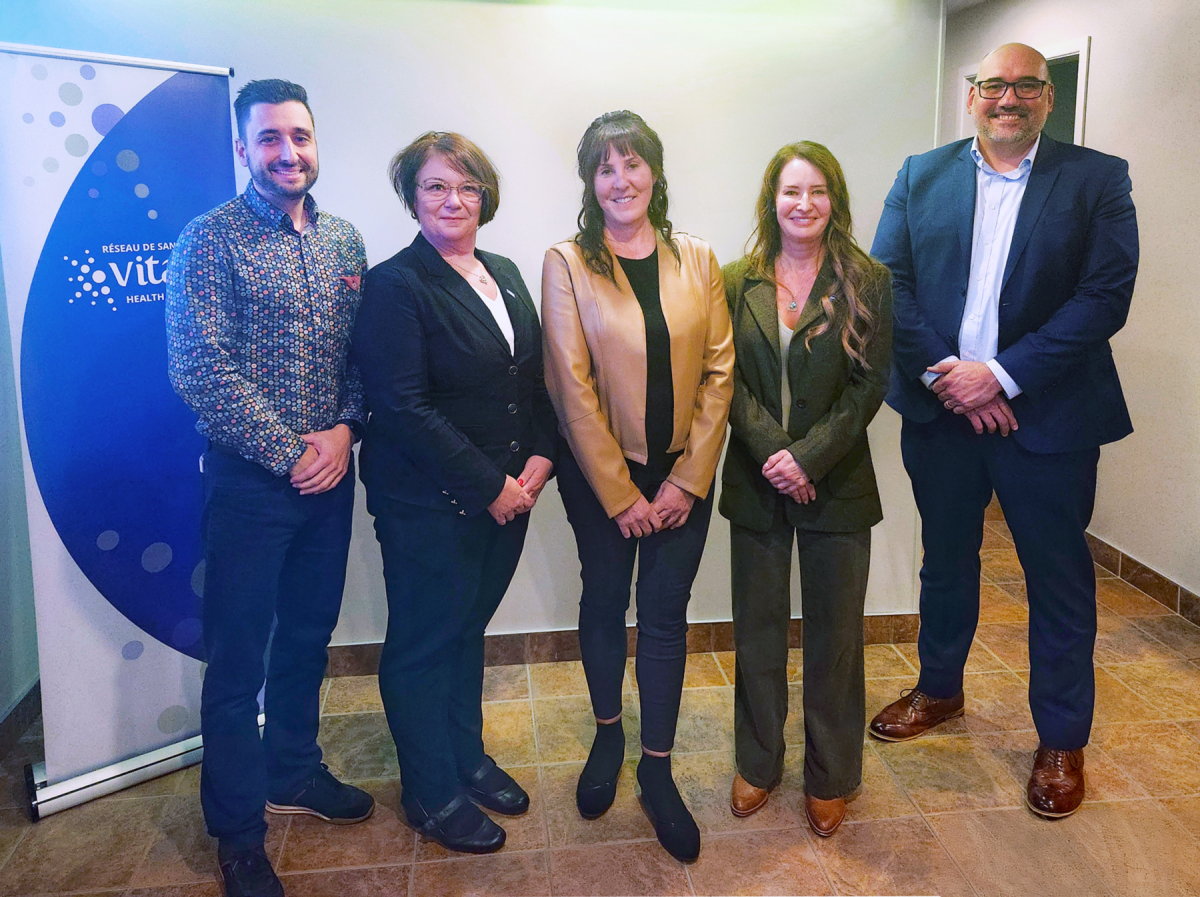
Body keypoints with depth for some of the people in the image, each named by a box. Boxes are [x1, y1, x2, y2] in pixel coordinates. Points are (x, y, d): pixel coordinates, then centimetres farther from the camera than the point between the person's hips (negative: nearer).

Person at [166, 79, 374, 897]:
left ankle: (292, 772, 40)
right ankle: (238, 830, 23)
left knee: (309, 635, 18)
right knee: (238, 656, 6)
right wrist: (290, 453, -15)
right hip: (250, 480, -5)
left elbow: (365, 353, 8)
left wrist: (344, 429, -9)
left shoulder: (345, 241, 8)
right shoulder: (211, 240, -9)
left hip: (330, 475, 5)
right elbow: (200, 371, -15)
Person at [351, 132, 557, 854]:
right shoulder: (396, 285, -12)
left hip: (508, 496, 7)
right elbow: (403, 408, -18)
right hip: (429, 505, -6)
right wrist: (488, 486, -17)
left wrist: (540, 458, -4)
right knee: (424, 642, 9)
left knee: (469, 627, 20)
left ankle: (467, 756, 40)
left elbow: (537, 377, 12)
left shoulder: (505, 275, 10)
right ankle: (431, 792, 27)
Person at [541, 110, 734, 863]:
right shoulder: (566, 263, -6)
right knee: (604, 602, 14)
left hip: (684, 472, 2)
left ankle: (657, 768, 22)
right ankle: (608, 736, 37)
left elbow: (719, 371, -1)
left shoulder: (698, 259, 1)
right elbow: (572, 386, -10)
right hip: (600, 473, -1)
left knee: (665, 614, 7)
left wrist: (687, 481, -8)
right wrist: (620, 494, -12)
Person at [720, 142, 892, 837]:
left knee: (835, 633, 9)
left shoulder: (868, 283, -1)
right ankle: (758, 764, 31)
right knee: (758, 628, 12)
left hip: (836, 484, -1)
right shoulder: (739, 282, 4)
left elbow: (870, 384, -6)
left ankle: (830, 778, 27)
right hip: (756, 483, 2)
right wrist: (771, 451, -14)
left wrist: (808, 456, -15)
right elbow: (729, 380, 0)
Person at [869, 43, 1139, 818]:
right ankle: (940, 690, 39)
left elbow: (1106, 296, -11)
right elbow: (888, 280, -3)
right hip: (941, 407, 2)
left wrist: (1002, 374, -19)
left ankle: (1063, 740, 26)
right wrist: (944, 374, -14)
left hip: (1047, 415, -2)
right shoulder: (922, 175, 5)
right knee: (946, 560, 18)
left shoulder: (1097, 179, -2)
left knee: (1059, 577, 8)